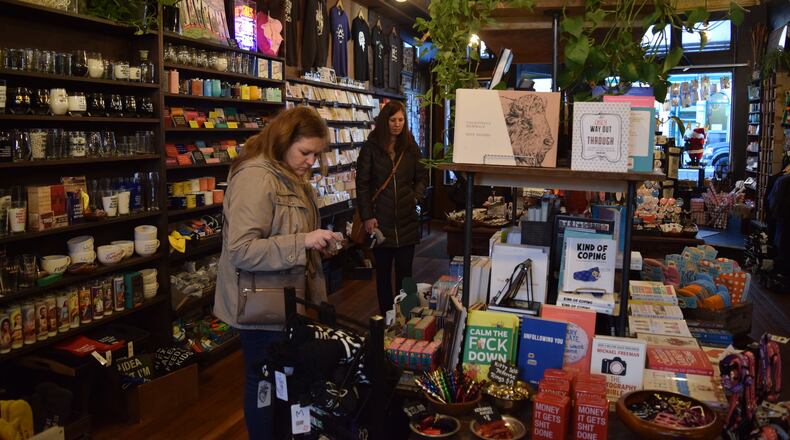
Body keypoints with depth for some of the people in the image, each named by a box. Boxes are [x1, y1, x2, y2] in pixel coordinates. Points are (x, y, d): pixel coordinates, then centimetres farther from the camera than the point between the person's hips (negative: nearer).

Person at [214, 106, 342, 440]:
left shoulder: (290, 177, 10)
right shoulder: (255, 178, -22)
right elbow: (240, 250, -28)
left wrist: (317, 242, 7)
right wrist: (303, 242, -30)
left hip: (288, 301, 9)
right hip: (264, 307, -9)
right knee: (266, 384, 8)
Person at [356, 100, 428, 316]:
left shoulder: (410, 147, 7)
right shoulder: (371, 147, -1)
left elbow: (422, 177, 14)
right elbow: (362, 183, -3)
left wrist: (416, 196, -4)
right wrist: (367, 216, -9)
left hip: (407, 221, 2)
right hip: (381, 221, -2)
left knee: (405, 271, 7)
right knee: (383, 272, 9)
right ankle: (386, 316, 20)